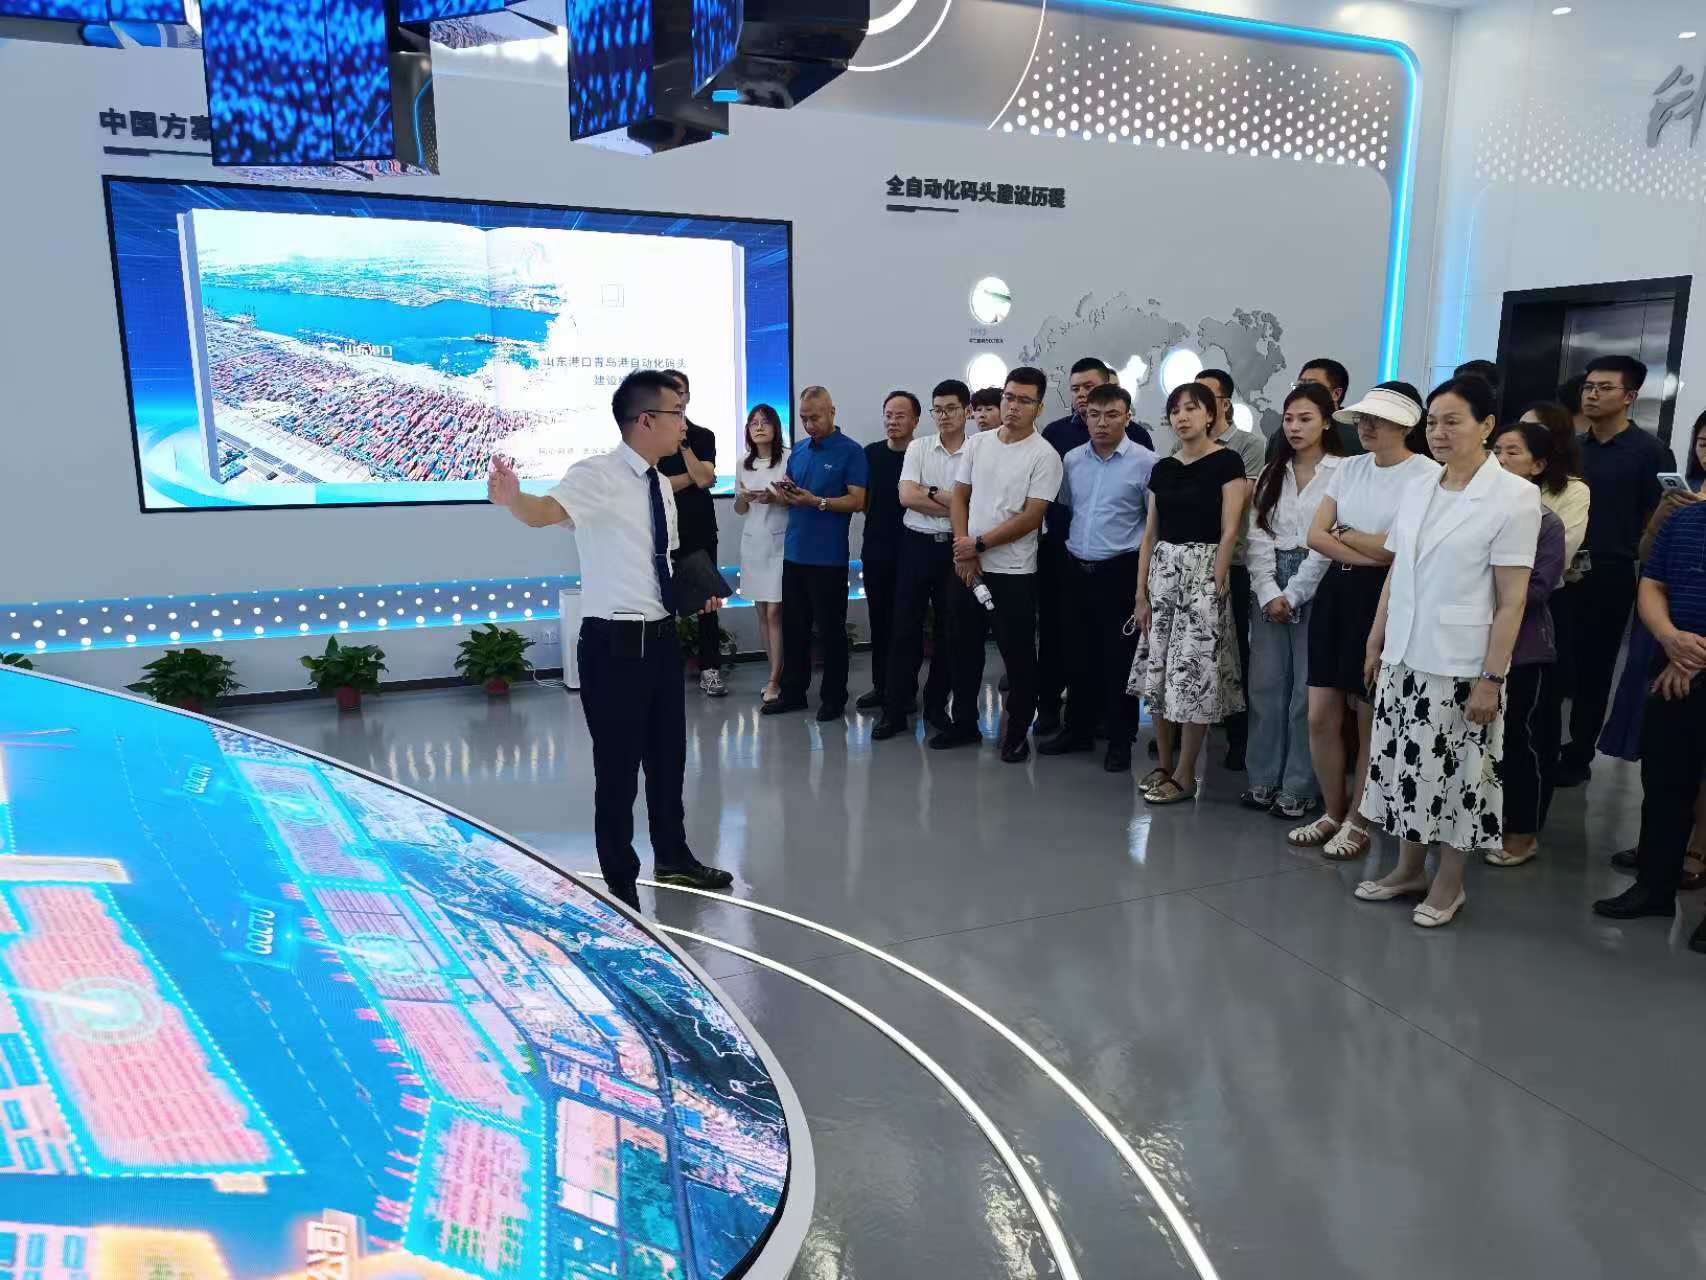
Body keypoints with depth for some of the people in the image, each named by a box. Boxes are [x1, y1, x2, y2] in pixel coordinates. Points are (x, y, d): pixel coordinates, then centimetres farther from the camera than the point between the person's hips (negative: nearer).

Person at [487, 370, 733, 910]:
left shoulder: (661, 485, 8)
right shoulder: (598, 475, -16)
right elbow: (547, 511, -37)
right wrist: (512, 499, -57)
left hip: (662, 637, 8)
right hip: (616, 643, -8)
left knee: (668, 754, 20)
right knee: (618, 766, 3)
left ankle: (673, 858, 41)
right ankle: (619, 886, 22)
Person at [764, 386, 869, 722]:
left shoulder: (850, 452, -5)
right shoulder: (798, 452, 14)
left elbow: (857, 501, -12)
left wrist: (816, 501, -23)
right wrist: (783, 492, -4)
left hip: (828, 556, -6)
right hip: (794, 552, 6)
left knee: (830, 630, 3)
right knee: (793, 627, 12)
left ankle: (833, 698, 14)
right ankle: (793, 693, 23)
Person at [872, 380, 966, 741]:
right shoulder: (918, 447, 3)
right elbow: (906, 497, -8)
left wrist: (930, 491, -10)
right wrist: (952, 505, -10)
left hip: (954, 548, -1)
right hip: (917, 545, 1)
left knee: (949, 630, 8)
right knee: (905, 628, 2)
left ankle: (936, 705, 22)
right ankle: (895, 710, 9)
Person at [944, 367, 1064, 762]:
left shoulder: (1044, 455, -9)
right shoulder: (977, 444, 6)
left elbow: (1031, 518, -14)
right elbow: (960, 498, 8)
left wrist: (978, 544, -13)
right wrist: (963, 551, -4)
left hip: (1013, 571, -5)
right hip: (966, 565, 5)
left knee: (1018, 654, 4)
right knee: (965, 647, 14)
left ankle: (1018, 732, 17)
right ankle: (964, 722, 28)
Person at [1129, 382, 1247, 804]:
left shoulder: (1226, 462, -6)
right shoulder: (1163, 469, 11)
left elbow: (1229, 532, -10)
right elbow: (1150, 535, 11)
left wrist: (1216, 586, -14)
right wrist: (1141, 593, 7)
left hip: (1203, 571, -6)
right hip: (1162, 572, 6)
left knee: (1193, 674, -3)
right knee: (1158, 671, 8)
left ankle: (1185, 776, 8)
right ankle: (1163, 765, 22)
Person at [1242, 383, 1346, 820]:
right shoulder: (1271, 474, 13)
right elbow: (1258, 536, 6)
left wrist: (1292, 596, -11)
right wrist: (1268, 594, -6)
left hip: (1316, 588, -5)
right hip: (1270, 589, 5)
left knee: (1306, 690, -1)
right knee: (1264, 685, 6)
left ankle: (1299, 788, 9)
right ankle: (1263, 779, 17)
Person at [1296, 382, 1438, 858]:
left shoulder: (1427, 475, -10)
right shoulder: (1349, 468, 9)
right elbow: (1316, 536, 3)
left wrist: (1346, 534, -3)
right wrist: (1369, 554, -12)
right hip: (1337, 592, 6)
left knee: (1371, 722, 6)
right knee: (1321, 717, 6)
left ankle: (1356, 822, 23)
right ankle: (1332, 813, 25)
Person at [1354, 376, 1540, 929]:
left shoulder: (1513, 496, -9)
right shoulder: (1416, 492, 7)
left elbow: (1512, 599, -11)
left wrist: (1491, 678, -14)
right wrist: (1375, 644, 11)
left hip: (1461, 665, -5)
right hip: (1404, 658, 5)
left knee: (1455, 772, 4)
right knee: (1406, 764, 12)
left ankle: (1448, 883, 21)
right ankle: (1408, 868, 28)